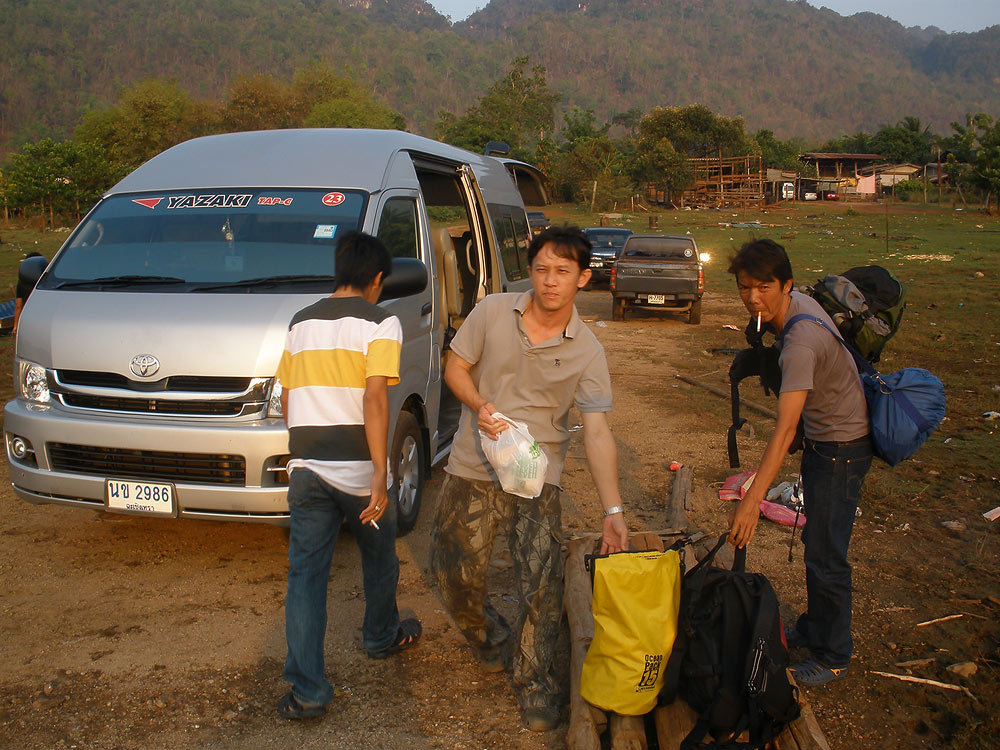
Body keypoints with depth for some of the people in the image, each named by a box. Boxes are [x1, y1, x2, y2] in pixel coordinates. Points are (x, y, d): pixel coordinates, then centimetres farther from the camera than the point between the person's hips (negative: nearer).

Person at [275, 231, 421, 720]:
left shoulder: (301, 322, 11)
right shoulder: (380, 323, -7)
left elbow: (287, 399, 15)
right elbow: (374, 397, -20)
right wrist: (381, 473, -22)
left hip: (307, 471, 4)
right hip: (358, 471, -4)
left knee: (305, 574, 5)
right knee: (378, 559, 21)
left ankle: (306, 688, 3)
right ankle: (382, 637, 43)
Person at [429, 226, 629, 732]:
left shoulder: (587, 352, -8)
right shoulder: (492, 313, -5)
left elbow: (597, 431, -13)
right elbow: (455, 368, 4)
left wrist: (612, 510, -22)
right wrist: (480, 406, -18)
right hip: (473, 469, 2)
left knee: (541, 586, -5)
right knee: (454, 574, 8)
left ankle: (533, 684, 18)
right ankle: (488, 635, 41)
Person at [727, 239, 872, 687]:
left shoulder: (800, 341, -32)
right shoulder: (800, 302, -4)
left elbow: (784, 429, -37)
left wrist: (752, 501, -40)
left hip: (842, 448, -10)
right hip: (822, 439, 10)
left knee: (825, 557, -2)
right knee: (816, 544, 20)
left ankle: (832, 657, 15)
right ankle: (814, 629, 36)